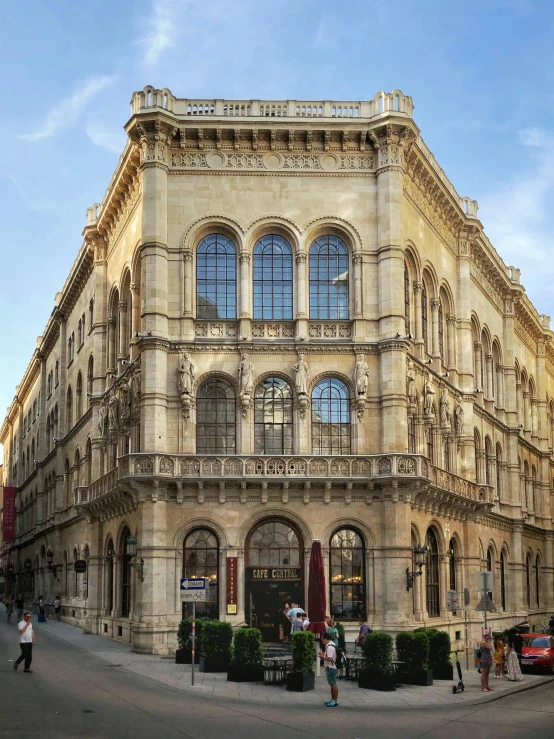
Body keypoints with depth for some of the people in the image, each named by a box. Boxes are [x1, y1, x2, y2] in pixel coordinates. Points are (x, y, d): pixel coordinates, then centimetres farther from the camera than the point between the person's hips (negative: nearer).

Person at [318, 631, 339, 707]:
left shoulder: (330, 647, -20)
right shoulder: (330, 645, 13)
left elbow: (329, 658, -25)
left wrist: (322, 656, -14)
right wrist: (323, 653, 13)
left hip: (330, 668, -11)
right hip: (330, 667, 11)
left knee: (333, 684, -5)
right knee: (332, 684, 15)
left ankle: (335, 701, -1)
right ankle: (333, 700, 22)